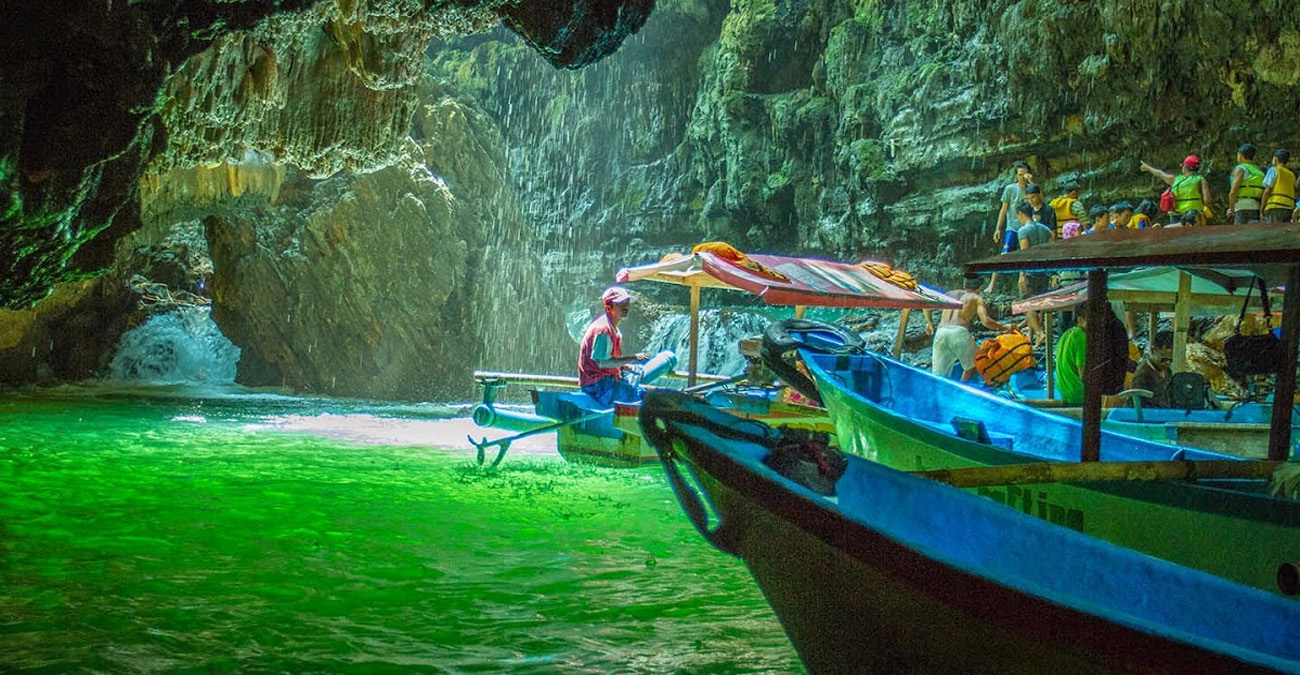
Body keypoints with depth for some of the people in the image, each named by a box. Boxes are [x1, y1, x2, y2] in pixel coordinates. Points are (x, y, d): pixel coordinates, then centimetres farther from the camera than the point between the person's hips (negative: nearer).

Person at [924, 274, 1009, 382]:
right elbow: (986, 321, -1)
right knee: (972, 365, 18)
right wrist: (1002, 328, 15)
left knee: (939, 376, 4)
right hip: (959, 332, -4)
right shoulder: (977, 299, 13)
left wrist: (929, 322, 41)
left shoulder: (951, 294, 27)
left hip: (940, 333, 4)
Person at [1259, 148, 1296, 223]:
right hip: (1288, 208, 6)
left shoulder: (1274, 170, 4)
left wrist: (1262, 209, -3)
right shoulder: (1292, 175, 23)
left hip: (1275, 208, -6)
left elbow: (1267, 191, -5)